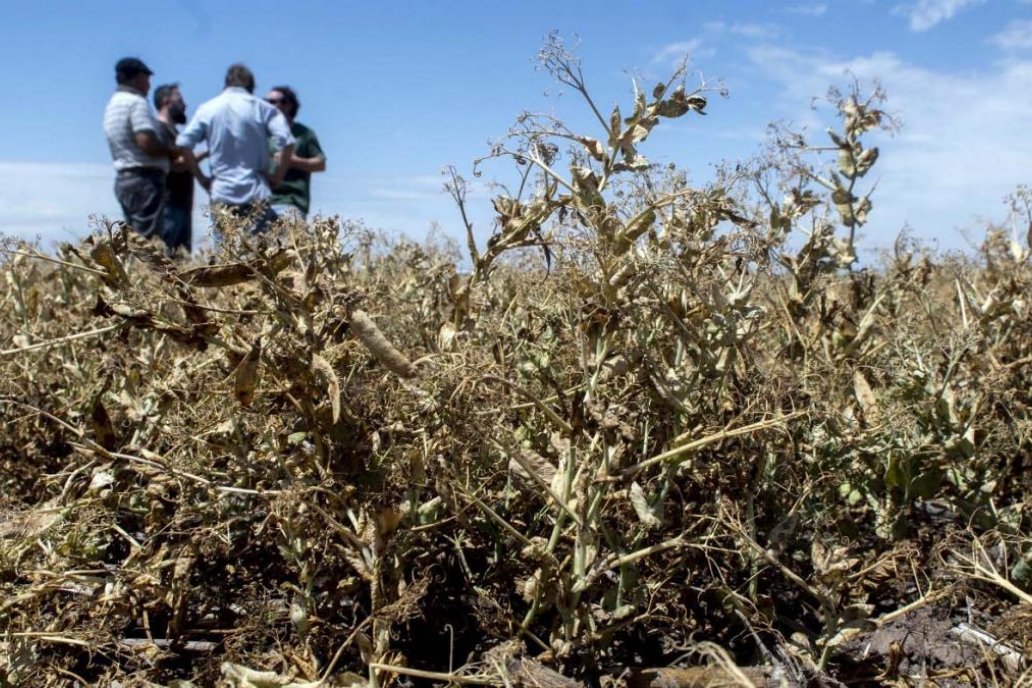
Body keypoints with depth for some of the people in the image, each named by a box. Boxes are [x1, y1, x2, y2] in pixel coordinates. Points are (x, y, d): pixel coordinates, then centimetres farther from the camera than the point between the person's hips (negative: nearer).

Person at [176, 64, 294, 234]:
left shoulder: (207, 109, 8)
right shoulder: (262, 107, 3)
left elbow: (182, 146, 2)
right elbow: (286, 142, -10)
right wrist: (278, 175, 1)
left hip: (222, 195, 2)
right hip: (256, 194, -1)